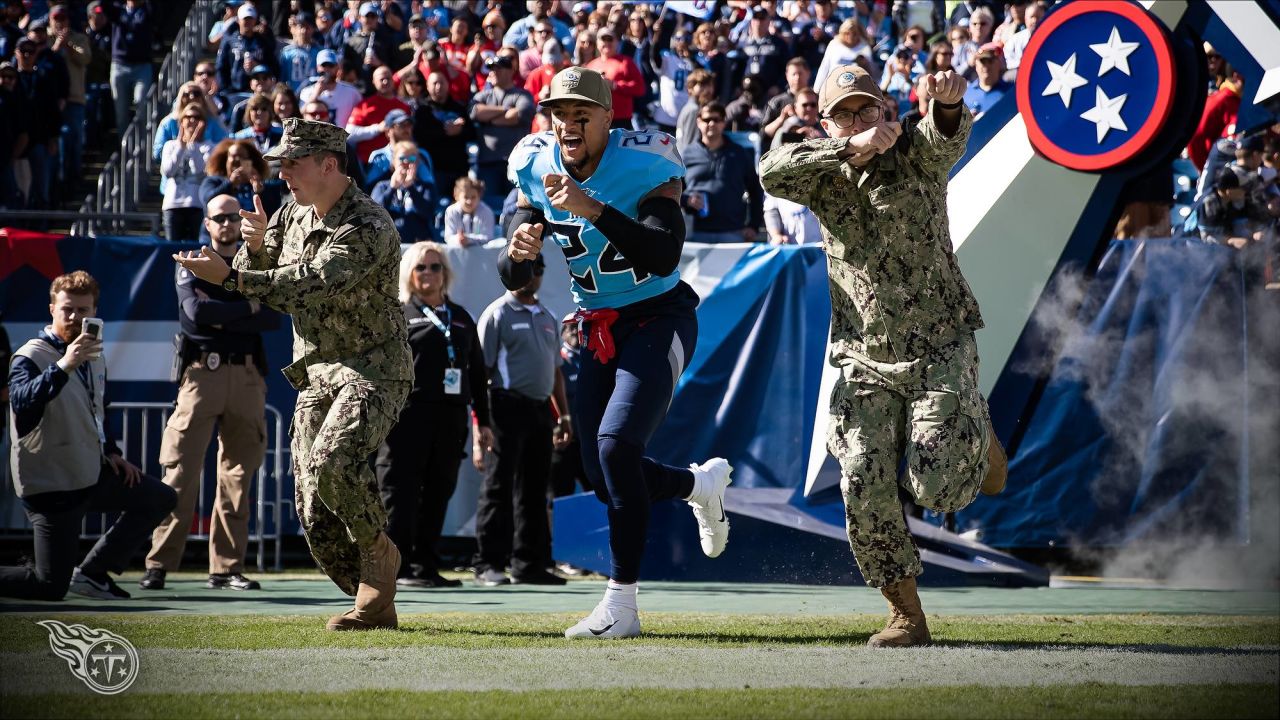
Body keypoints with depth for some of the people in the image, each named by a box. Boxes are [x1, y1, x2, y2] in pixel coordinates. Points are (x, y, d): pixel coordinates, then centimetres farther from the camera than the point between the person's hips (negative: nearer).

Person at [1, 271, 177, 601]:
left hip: (93, 475, 8)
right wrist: (64, 366, -47)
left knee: (161, 499, 13)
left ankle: (92, 573, 15)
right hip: (50, 484, -8)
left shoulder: (94, 357, 10)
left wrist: (110, 451, 12)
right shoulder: (31, 357, -15)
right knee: (51, 587, -12)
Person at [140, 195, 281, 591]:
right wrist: (247, 308, -3)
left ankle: (227, 567, 2)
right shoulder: (191, 265, 11)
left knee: (238, 473, 0)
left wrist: (221, 318, -8)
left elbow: (273, 318, 0)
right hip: (202, 371, -3)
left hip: (247, 376, 3)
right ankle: (160, 563, -11)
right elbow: (196, 309, -10)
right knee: (181, 471, -9)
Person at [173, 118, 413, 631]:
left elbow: (309, 284, -30)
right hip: (316, 374, 8)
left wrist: (228, 276, -33)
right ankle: (375, 603, 11)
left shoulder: (368, 228, -18)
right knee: (314, 511, 1)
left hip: (373, 371, -8)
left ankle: (379, 556, -9)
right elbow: (254, 281, 12)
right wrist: (256, 247, -10)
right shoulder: (293, 215, 9)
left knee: (333, 463, -31)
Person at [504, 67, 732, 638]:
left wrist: (595, 209, -43)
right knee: (604, 478, 5)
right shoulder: (540, 170, -4)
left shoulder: (642, 165, -19)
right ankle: (702, 482, 38)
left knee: (616, 447, -23)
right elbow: (513, 279, -1)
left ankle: (622, 603, -16)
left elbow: (664, 258, -34)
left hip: (658, 319, -6)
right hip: (599, 330, 6)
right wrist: (520, 251, -26)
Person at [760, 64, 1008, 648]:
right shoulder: (822, 176, 4)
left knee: (936, 488, -14)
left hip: (941, 349, -3)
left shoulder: (915, 156, -1)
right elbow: (771, 171, -17)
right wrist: (852, 148, -27)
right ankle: (905, 615, 7)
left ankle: (975, 434, 20)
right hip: (866, 363, 3)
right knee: (865, 490, -8)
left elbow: (948, 137, -25)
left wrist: (948, 103, -50)